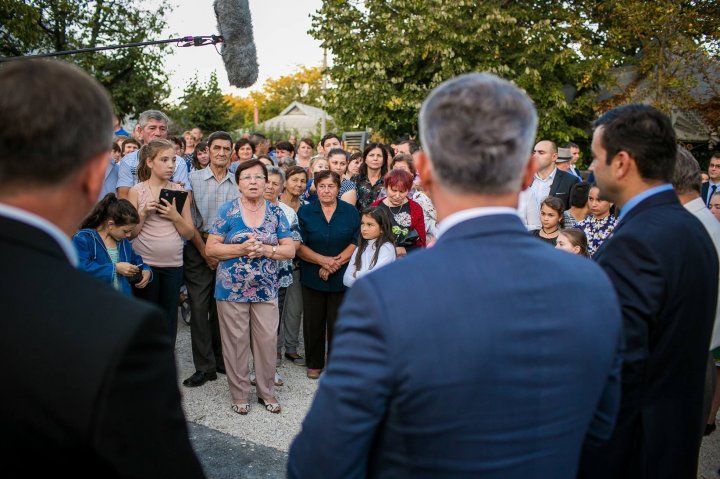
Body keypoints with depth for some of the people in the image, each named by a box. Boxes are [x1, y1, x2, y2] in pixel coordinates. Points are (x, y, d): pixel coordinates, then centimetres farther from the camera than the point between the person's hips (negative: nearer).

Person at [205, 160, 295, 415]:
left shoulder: (276, 213, 3)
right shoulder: (227, 211, -3)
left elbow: (290, 250, 1)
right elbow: (210, 248, -6)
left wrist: (264, 249, -16)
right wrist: (242, 249, -19)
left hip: (266, 289, 2)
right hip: (232, 289, -2)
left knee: (267, 341, 6)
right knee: (236, 343, 6)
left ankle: (267, 392, 25)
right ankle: (239, 394, 24)